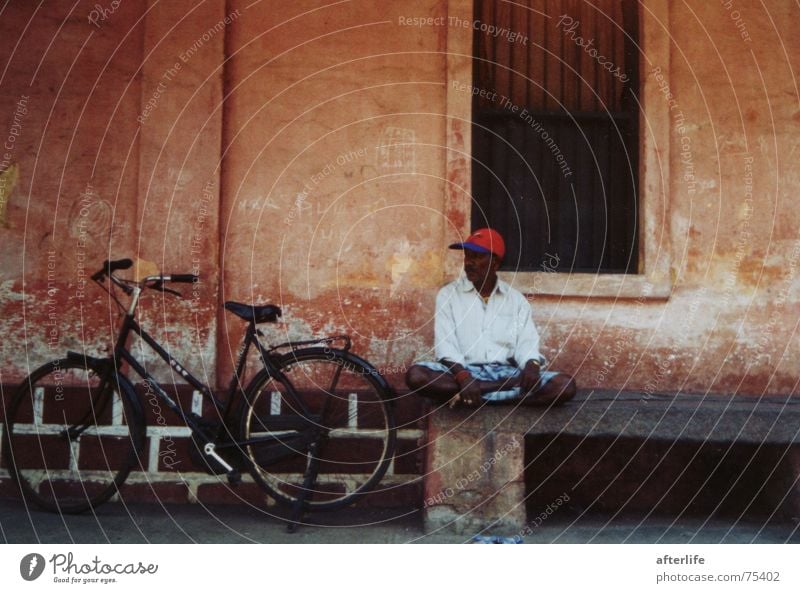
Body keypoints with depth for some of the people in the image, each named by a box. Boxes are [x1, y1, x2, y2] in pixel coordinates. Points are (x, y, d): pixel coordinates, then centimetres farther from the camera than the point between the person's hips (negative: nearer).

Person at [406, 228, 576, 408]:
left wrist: (532, 364, -21)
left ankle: (472, 396, -29)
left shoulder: (517, 299, 13)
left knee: (565, 384, -24)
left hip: (505, 372, 2)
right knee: (416, 375, -32)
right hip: (463, 371, -2)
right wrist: (463, 377, -25)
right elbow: (445, 344, -5)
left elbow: (526, 343, 4)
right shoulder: (448, 294, 7)